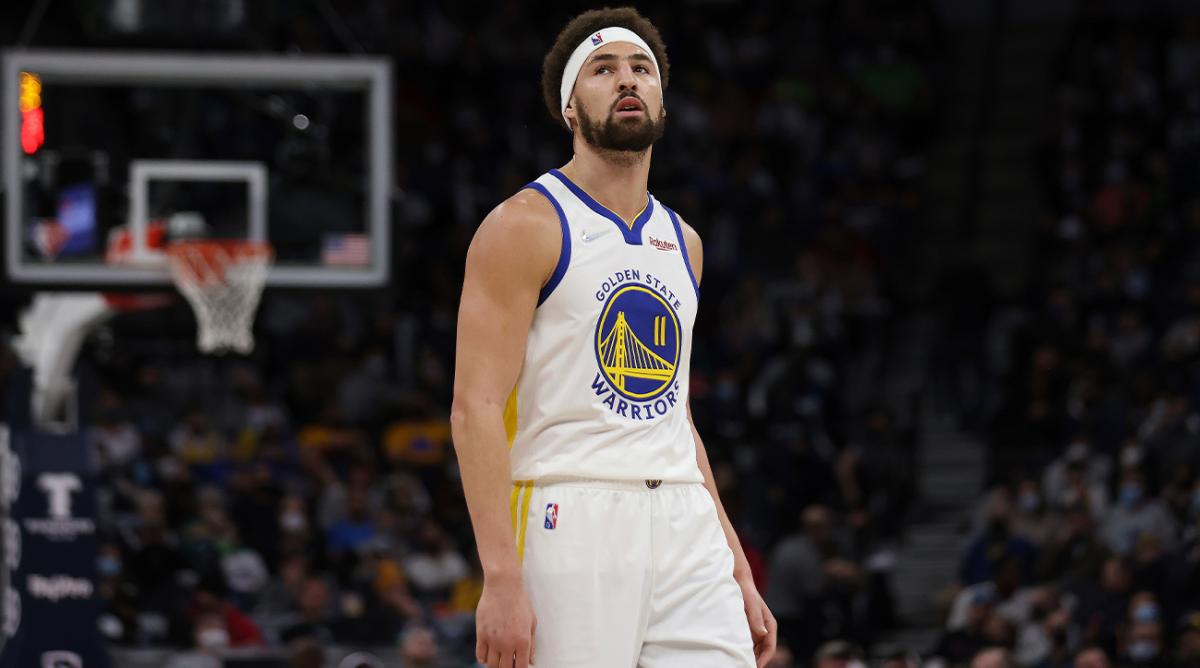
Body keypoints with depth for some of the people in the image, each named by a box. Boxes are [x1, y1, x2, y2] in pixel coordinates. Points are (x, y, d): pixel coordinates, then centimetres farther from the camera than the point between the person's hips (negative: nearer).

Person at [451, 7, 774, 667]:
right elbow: (475, 407, -10)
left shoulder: (682, 242, 19)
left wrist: (737, 573, 19)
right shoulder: (526, 225, -3)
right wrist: (501, 576, -20)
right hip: (573, 530, -6)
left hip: (685, 531, 6)